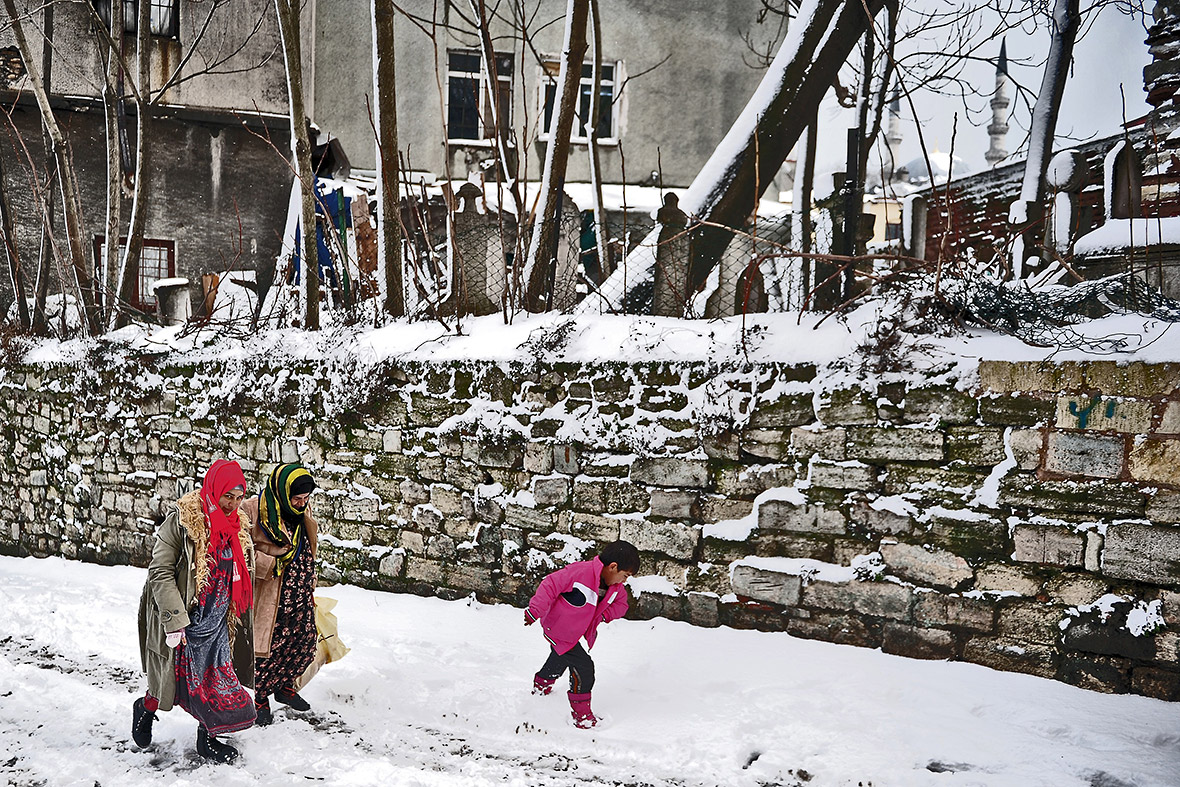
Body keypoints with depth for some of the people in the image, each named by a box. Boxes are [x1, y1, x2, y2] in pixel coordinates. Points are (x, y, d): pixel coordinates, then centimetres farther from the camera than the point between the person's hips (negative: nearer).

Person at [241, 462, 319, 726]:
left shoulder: (303, 510, 8)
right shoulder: (254, 510, -16)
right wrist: (270, 566, -21)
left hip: (300, 595, 7)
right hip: (270, 595, -7)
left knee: (305, 644, 11)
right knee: (267, 645, 0)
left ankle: (284, 686, 34)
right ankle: (261, 697, 21)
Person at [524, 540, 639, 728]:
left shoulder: (615, 587, -9)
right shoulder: (579, 572, -35)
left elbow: (620, 604, 6)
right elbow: (550, 585, -31)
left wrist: (604, 614, -14)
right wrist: (535, 611, -34)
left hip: (578, 633, 9)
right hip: (560, 632, -9)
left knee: (560, 660, 31)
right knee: (583, 667, -12)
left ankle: (541, 685, 60)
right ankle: (581, 714, 4)